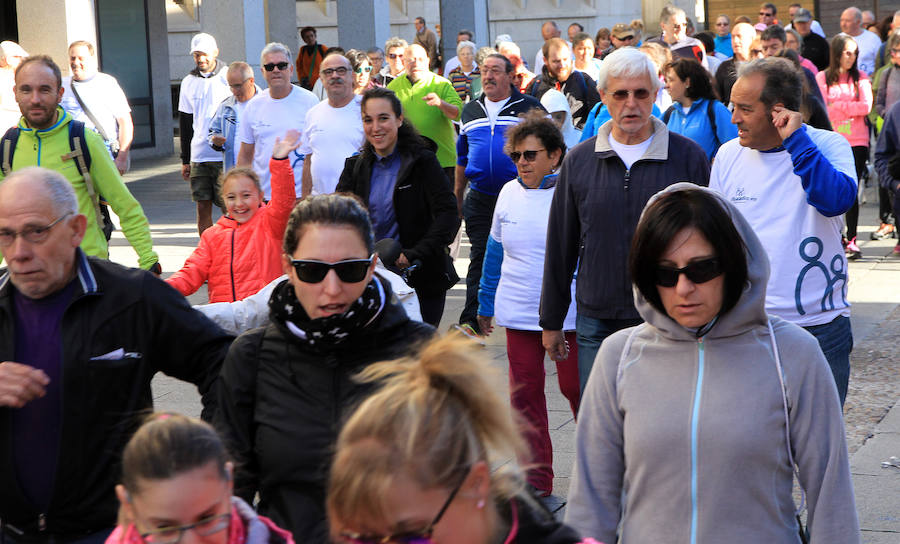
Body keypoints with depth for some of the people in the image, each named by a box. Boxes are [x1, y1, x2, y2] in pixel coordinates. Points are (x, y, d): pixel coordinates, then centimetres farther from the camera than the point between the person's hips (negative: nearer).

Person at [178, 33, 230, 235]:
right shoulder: (189, 82, 12)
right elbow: (185, 122, 16)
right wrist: (185, 160, 14)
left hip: (226, 155, -4)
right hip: (198, 156, 4)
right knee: (202, 207, 3)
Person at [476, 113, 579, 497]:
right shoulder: (509, 194, 7)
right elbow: (495, 251, 17)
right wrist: (485, 304, 19)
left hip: (569, 313, -4)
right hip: (519, 313, 5)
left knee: (576, 387, 1)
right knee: (524, 393, 6)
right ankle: (536, 478, 16)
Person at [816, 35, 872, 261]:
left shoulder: (860, 78, 7)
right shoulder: (822, 78, 5)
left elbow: (866, 106, -7)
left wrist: (836, 106, -9)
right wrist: (850, 108, -10)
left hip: (856, 142, 0)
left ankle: (851, 240, -5)